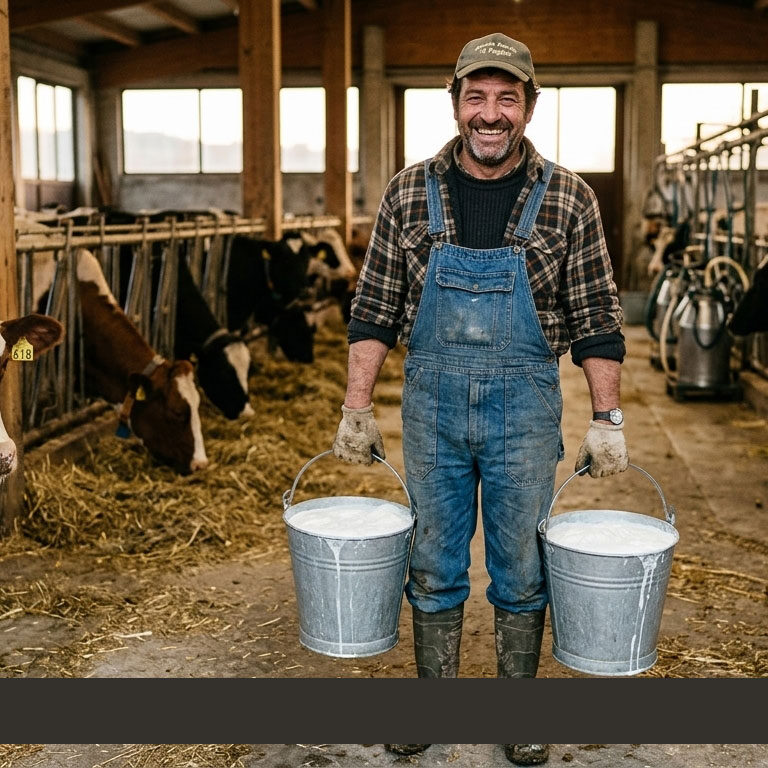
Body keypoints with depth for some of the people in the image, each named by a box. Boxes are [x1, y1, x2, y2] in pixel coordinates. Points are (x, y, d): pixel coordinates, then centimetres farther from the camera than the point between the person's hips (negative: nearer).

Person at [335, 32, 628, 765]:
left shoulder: (567, 200, -3)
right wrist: (356, 408, 0)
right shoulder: (409, 193, -1)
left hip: (525, 409, -1)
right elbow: (374, 310, 3)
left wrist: (606, 416, -4)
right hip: (430, 406, 1)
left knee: (521, 569, 10)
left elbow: (595, 319, 0)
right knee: (434, 567, 12)